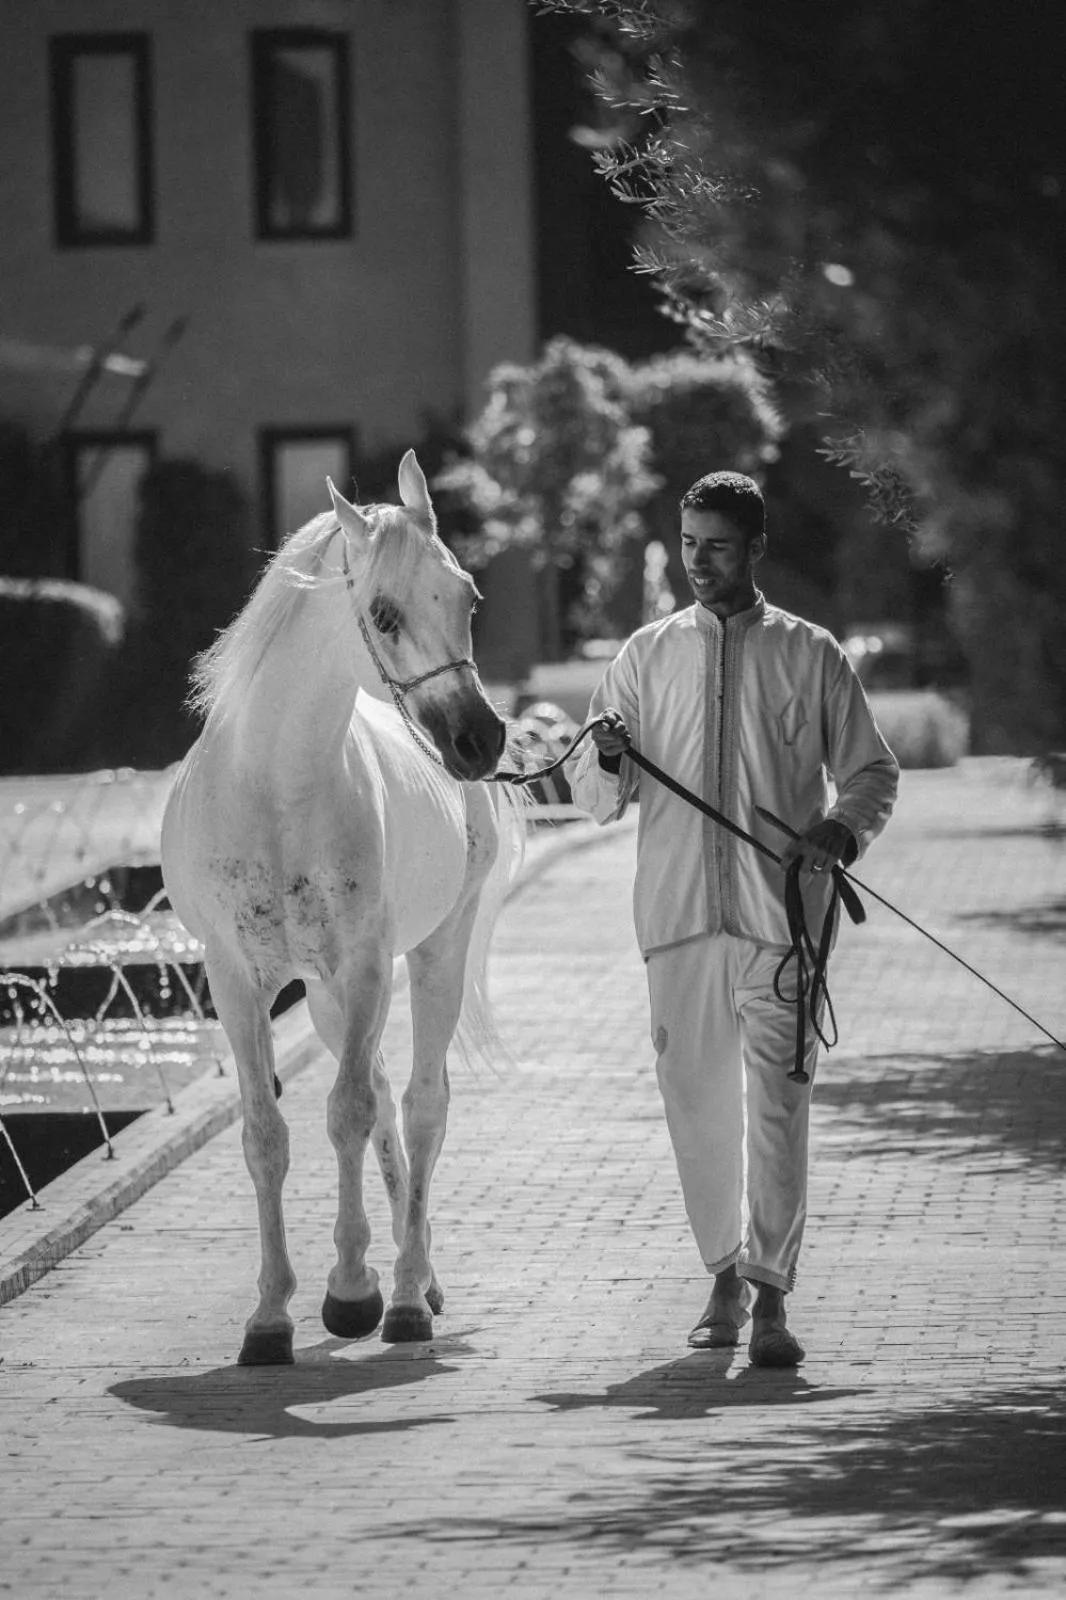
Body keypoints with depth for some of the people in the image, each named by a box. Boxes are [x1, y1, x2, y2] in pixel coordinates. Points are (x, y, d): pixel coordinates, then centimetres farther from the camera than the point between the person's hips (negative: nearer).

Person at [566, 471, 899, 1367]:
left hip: (779, 908, -2)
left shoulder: (811, 656, 6)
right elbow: (595, 799, 11)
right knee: (696, 1097, 7)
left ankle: (771, 1295, -11)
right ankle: (726, 1276, 21)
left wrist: (845, 829, -11)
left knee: (775, 1097, -9)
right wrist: (607, 763, -12)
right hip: (676, 910, 3)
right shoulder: (647, 656, 11)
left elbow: (872, 771, 10)